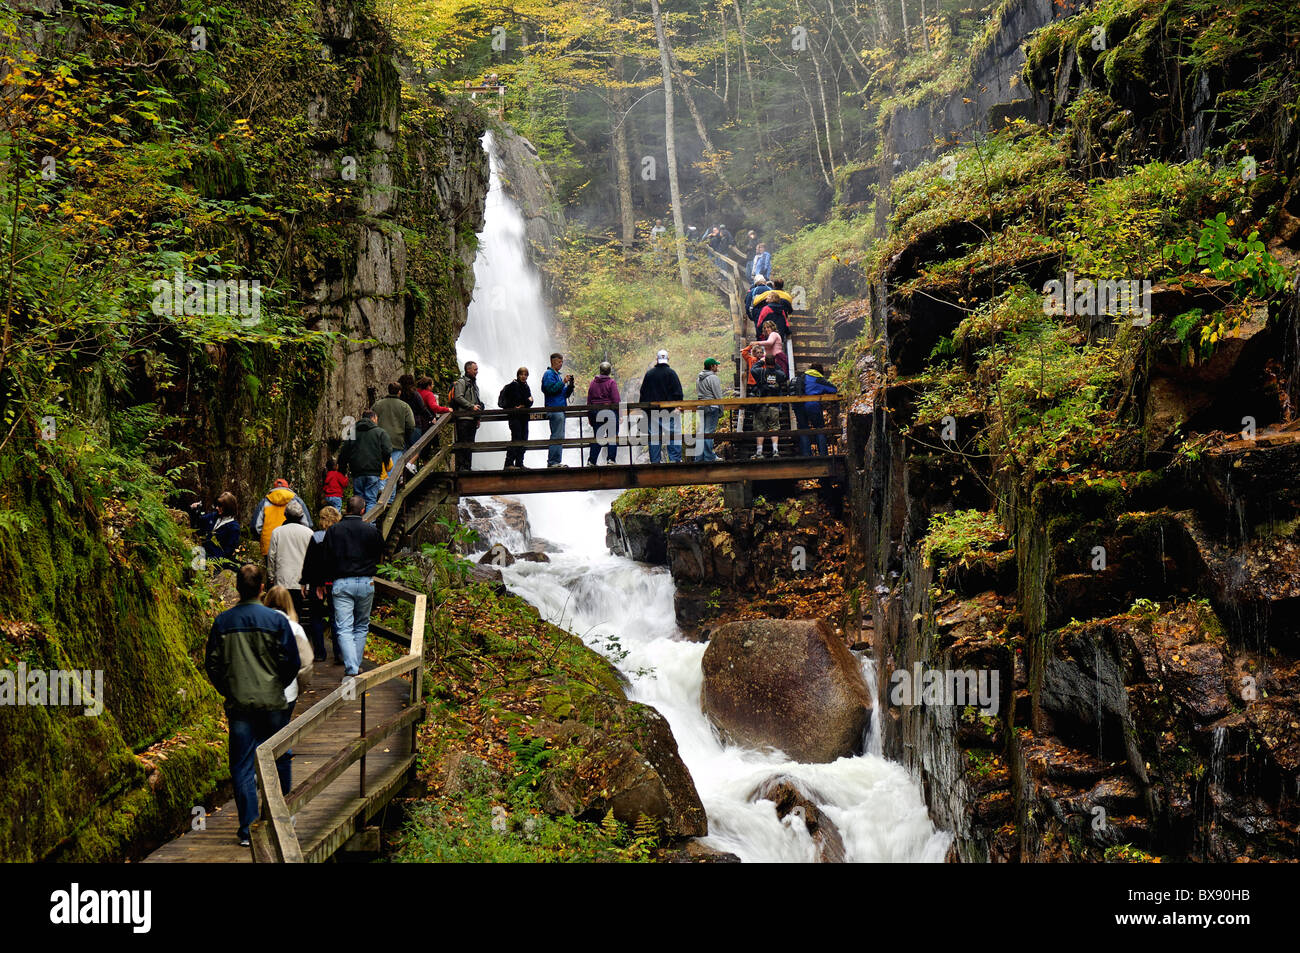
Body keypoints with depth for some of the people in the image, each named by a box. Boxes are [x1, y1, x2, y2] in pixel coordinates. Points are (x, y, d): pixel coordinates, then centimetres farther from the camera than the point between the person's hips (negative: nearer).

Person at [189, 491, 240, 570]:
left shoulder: (233, 526, -10)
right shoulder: (214, 516, 10)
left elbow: (229, 550, -12)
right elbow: (196, 524, 26)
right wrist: (193, 511, 9)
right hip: (206, 553, 7)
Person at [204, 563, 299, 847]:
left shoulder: (222, 622, -1)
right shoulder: (276, 620, -7)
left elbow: (212, 664, 3)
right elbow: (292, 663, -5)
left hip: (238, 705, 1)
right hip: (273, 703, -1)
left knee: (242, 767, 6)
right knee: (279, 760, 16)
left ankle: (248, 829, 3)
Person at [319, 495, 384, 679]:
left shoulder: (333, 530, 0)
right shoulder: (371, 530, -1)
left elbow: (325, 558, 3)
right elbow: (380, 555, 10)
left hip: (341, 583, -1)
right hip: (366, 583, 1)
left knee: (344, 628, -3)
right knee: (361, 626, 17)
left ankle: (351, 669, -15)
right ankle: (356, 664, 20)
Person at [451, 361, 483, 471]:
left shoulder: (474, 383, 22)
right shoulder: (461, 382, -5)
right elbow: (458, 397, -17)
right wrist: (472, 406, -19)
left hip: (472, 419, 8)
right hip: (463, 418, -8)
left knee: (470, 443, 8)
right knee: (462, 443, -10)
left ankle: (467, 467, 12)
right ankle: (460, 467, -10)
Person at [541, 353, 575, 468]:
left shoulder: (557, 375, 24)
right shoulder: (549, 374, -4)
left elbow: (565, 394, 23)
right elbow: (551, 389, -19)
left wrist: (570, 385, 7)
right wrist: (563, 382, -17)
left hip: (560, 410, 10)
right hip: (554, 409, -10)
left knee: (559, 437, 9)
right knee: (557, 436, -13)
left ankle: (556, 462, 11)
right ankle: (553, 461, -13)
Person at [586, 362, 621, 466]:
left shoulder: (593, 383, 8)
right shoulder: (612, 382, -6)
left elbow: (589, 401, 10)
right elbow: (616, 400, -11)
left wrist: (589, 416, 15)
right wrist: (620, 413, -3)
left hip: (595, 412, 4)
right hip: (610, 413, -4)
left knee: (597, 437, 8)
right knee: (613, 436, 4)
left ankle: (591, 461, 5)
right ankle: (611, 458, -2)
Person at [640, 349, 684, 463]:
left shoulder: (649, 374, 8)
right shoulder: (671, 373, -5)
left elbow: (643, 393, 12)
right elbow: (678, 392, -8)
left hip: (652, 411, 4)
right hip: (669, 411, -4)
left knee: (654, 436, 6)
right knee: (673, 435, -2)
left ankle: (654, 461, 6)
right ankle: (675, 459, -10)